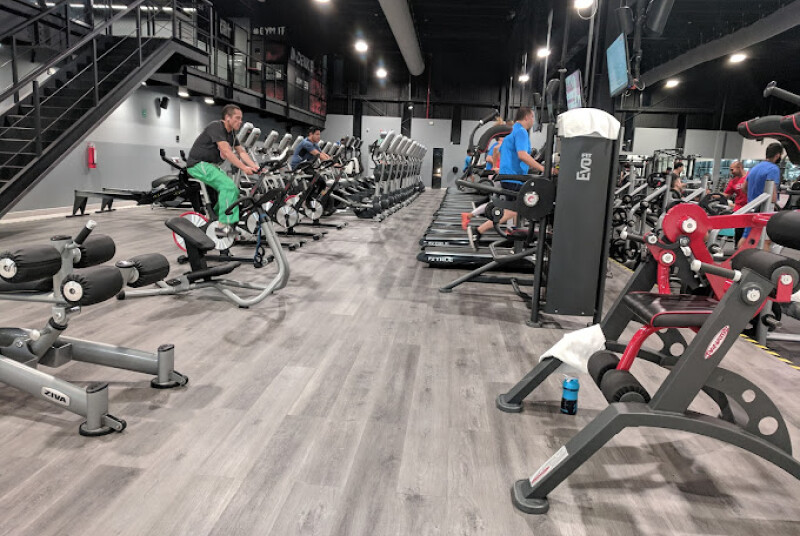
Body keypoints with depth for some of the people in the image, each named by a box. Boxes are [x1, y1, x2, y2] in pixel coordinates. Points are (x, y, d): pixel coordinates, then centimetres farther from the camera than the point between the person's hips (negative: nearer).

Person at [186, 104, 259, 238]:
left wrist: (255, 167, -11)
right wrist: (244, 168, -34)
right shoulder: (216, 127, -18)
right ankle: (224, 226, -26)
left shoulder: (231, 133, 11)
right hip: (198, 163, -10)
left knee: (234, 191, 4)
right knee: (228, 186, -24)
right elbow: (226, 151, -28)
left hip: (211, 165, 10)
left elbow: (241, 152, 4)